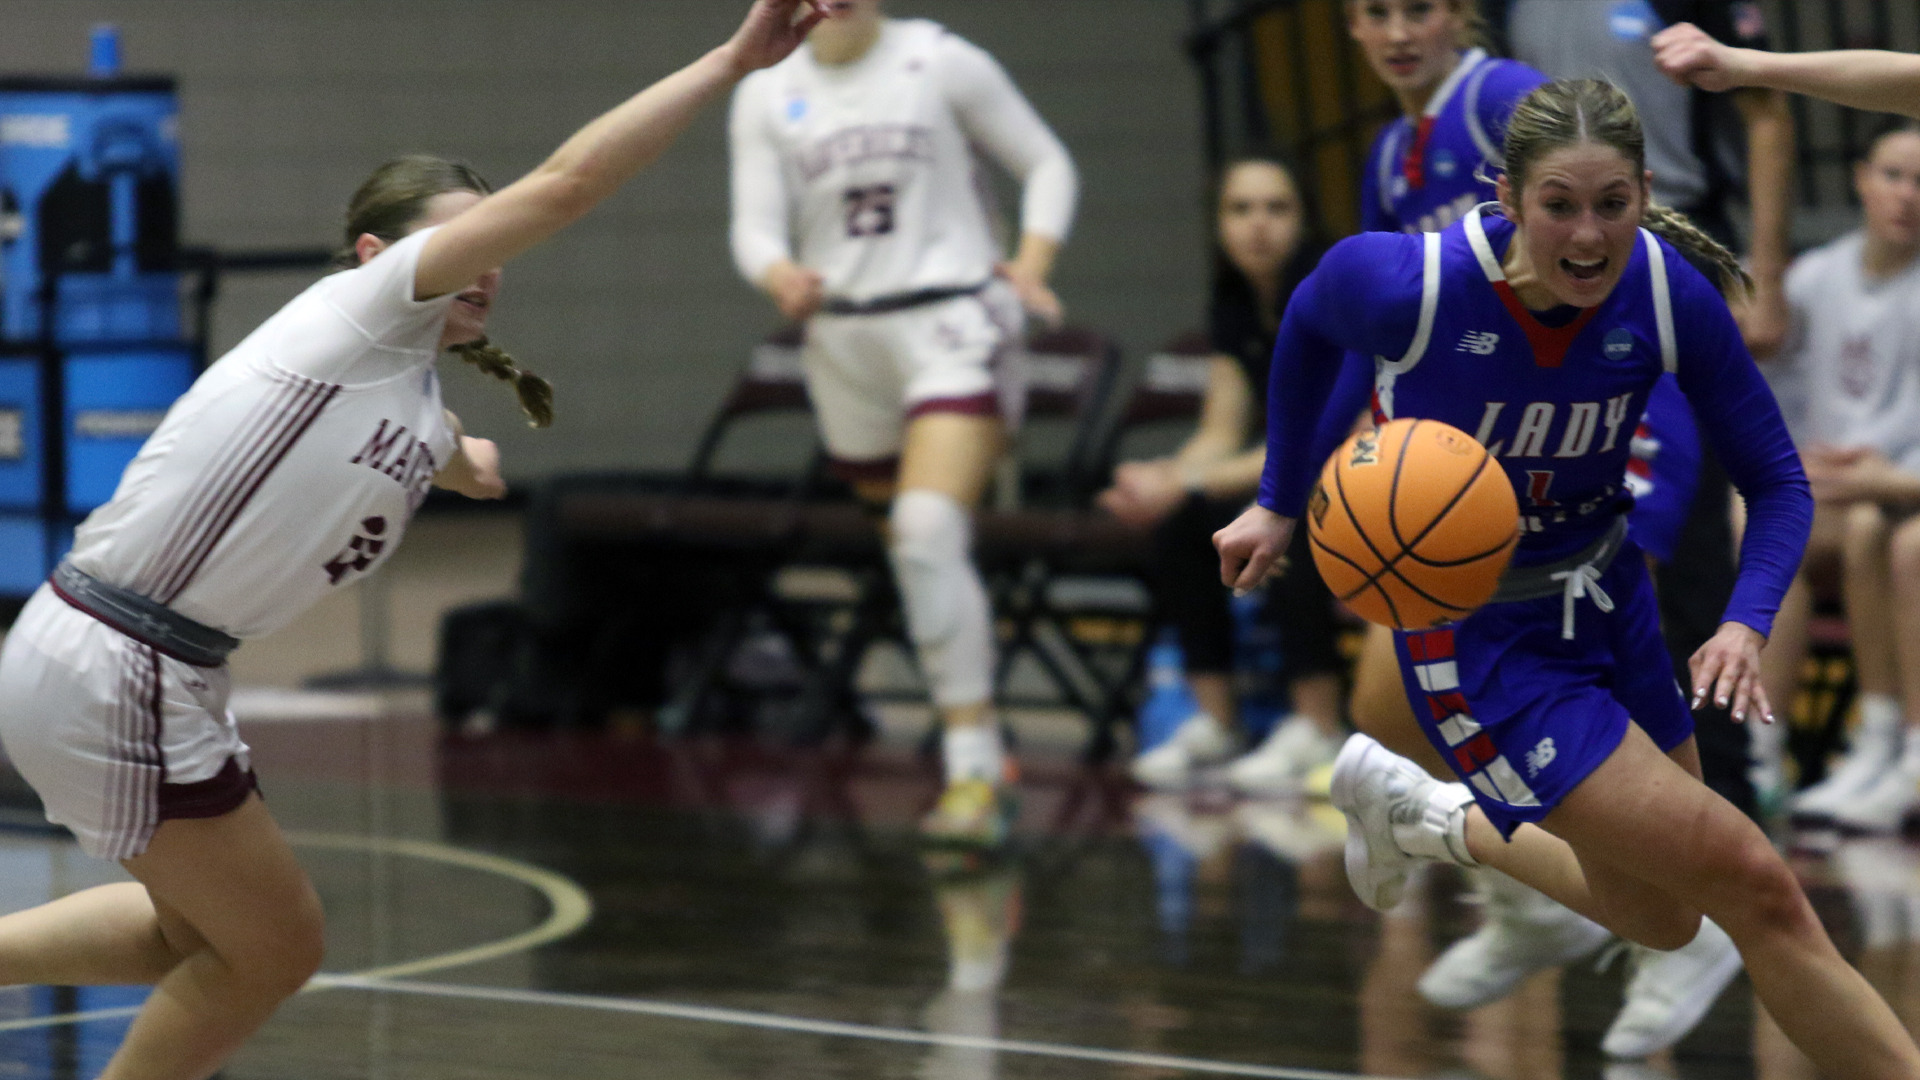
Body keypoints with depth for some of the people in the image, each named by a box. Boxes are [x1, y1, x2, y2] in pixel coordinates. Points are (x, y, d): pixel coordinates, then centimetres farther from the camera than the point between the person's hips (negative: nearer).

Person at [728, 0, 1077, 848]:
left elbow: (1046, 164, 5)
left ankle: (973, 768, -24)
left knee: (930, 532, -23)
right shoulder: (766, 96, 7)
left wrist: (1031, 264, -11)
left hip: (952, 321, -5)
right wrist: (781, 276, -21)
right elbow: (755, 225, 2)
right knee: (915, 551, 12)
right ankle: (984, 751, 29)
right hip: (844, 340, 5)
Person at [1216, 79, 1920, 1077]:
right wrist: (1280, 504, 5)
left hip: (1605, 601, 5)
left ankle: (1423, 815, 40)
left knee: (1659, 918, 22)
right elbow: (1308, 327, -2)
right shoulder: (1406, 284, -27)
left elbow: (1776, 482, -8)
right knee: (1754, 886, -16)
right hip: (1477, 639, -5)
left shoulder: (1670, 297, -18)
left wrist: (1745, 623, -25)